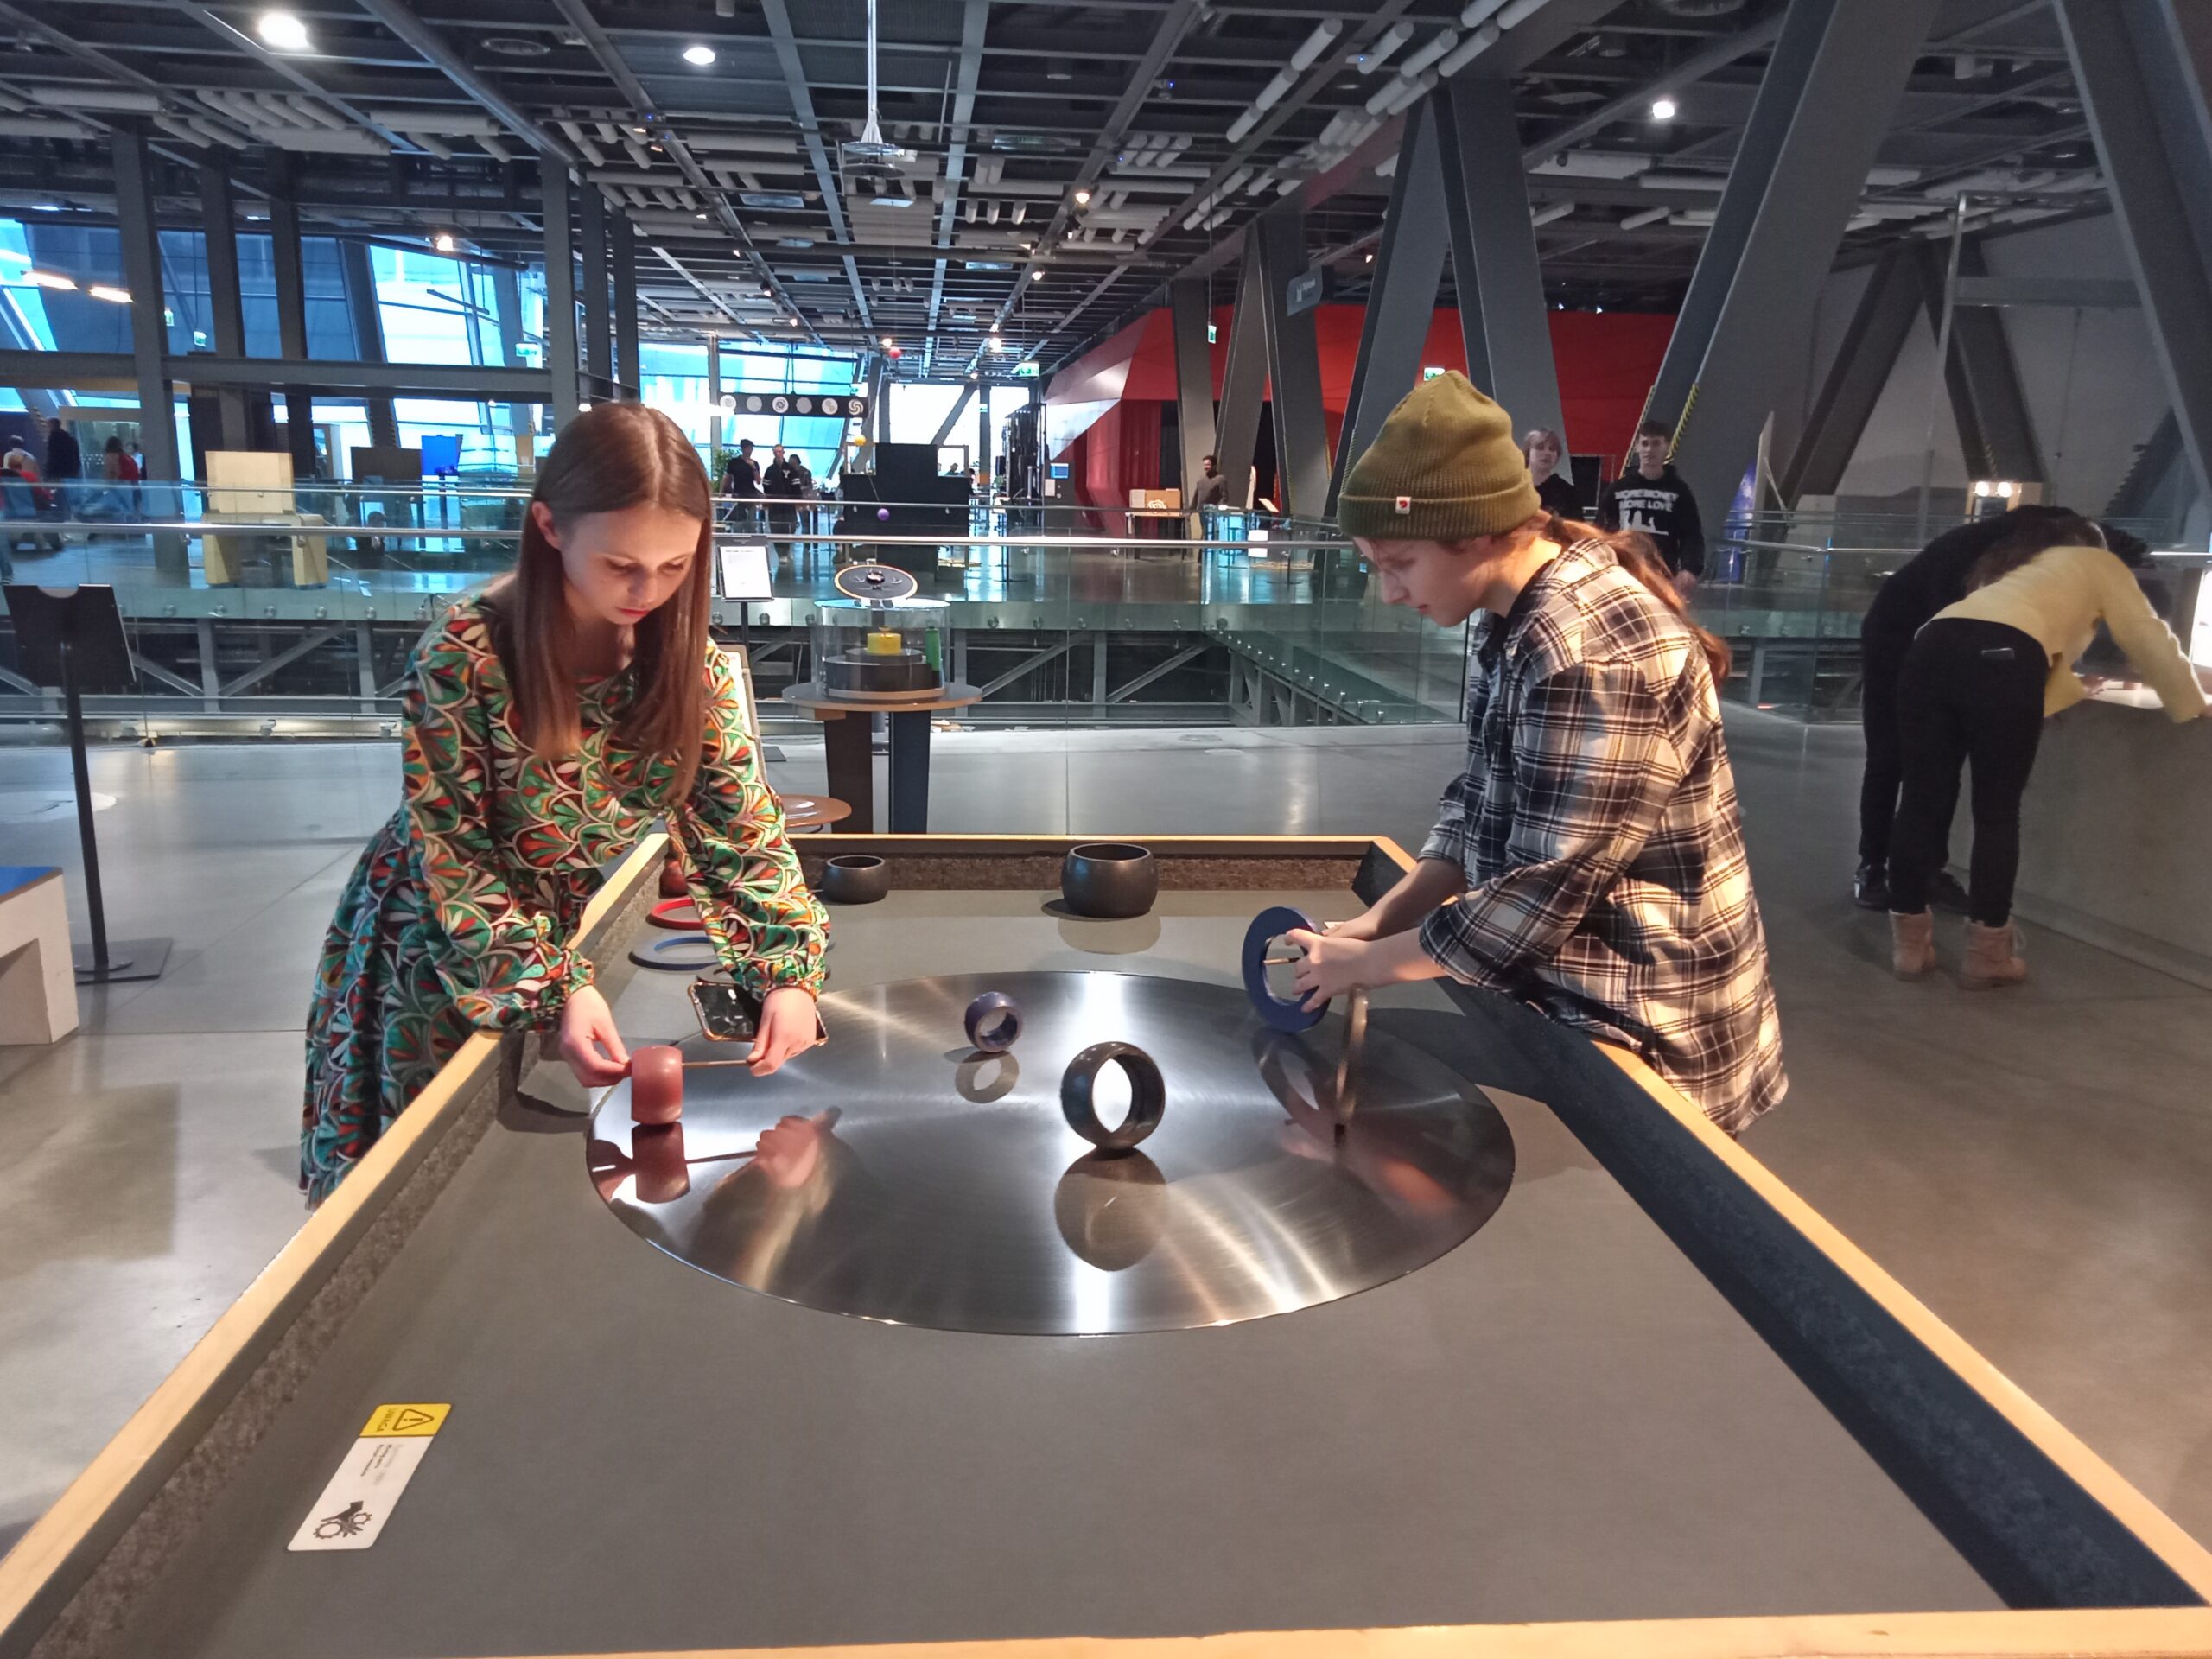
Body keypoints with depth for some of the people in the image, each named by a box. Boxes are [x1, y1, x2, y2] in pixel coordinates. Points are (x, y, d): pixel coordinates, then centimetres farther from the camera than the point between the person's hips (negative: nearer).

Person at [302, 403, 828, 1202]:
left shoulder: (692, 658, -14)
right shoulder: (465, 656, -25)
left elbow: (744, 826, -12)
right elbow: (452, 861, -21)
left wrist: (789, 972, -27)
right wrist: (557, 989, -33)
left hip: (593, 933, 3)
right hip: (451, 953, -3)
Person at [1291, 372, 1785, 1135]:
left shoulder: (1593, 656, -27)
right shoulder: (1518, 621, 4)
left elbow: (1537, 899, -26)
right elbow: (1480, 807, 10)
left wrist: (1363, 963, -15)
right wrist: (1381, 919, -3)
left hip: (1644, 1041, -8)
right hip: (1574, 1003, 9)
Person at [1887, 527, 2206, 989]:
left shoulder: (2026, 567, 45)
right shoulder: (2102, 564, 29)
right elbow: (2149, 641, 28)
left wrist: (2078, 688, 62)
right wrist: (2191, 705, 41)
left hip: (1934, 645, 5)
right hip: (2001, 655, -5)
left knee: (1923, 801, 8)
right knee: (1997, 812, 4)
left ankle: (1909, 943, 12)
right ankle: (1988, 954, 9)